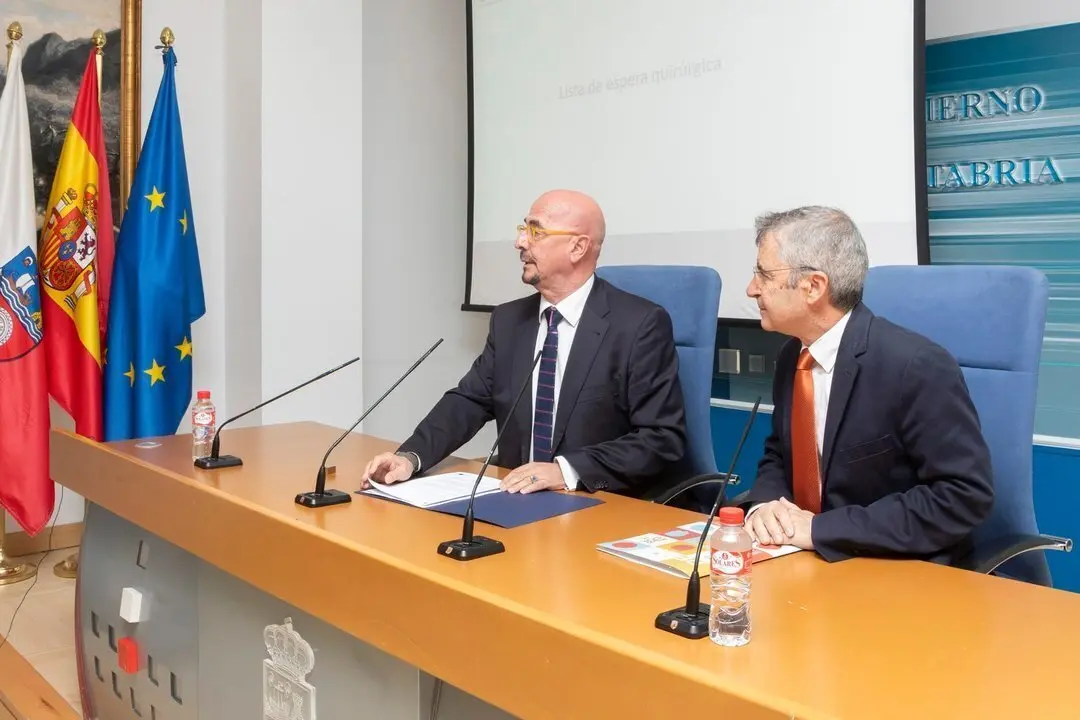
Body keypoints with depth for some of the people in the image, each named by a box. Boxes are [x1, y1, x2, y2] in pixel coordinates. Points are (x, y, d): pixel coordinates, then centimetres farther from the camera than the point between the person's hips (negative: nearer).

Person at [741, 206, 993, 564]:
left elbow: (965, 495, -20)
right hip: (806, 561, 6)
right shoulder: (793, 356, 3)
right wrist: (762, 505, -9)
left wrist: (822, 528, -22)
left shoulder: (916, 367, -19)